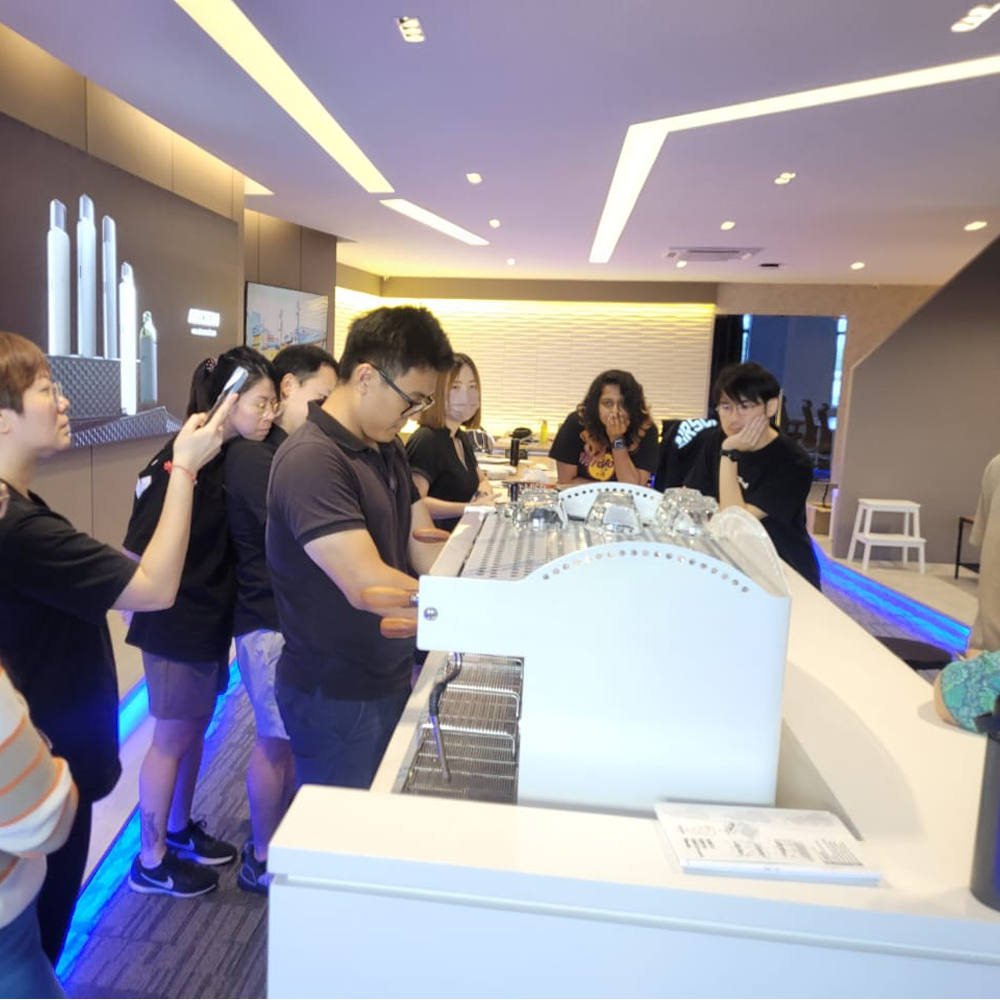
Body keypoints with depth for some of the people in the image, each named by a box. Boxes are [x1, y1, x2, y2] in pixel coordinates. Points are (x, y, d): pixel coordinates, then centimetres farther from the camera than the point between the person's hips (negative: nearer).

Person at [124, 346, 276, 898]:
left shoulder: (230, 456, 2)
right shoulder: (180, 463, -23)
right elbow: (139, 554, -21)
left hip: (210, 621, 8)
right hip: (177, 626, -8)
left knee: (196, 727, 21)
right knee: (172, 738, 7)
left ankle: (179, 830, 41)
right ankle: (150, 862, 27)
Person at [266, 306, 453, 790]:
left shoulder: (387, 448, 6)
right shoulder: (311, 460, -24)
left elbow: (427, 552, 4)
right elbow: (367, 586, -31)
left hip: (390, 679, 8)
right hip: (336, 697, -8)